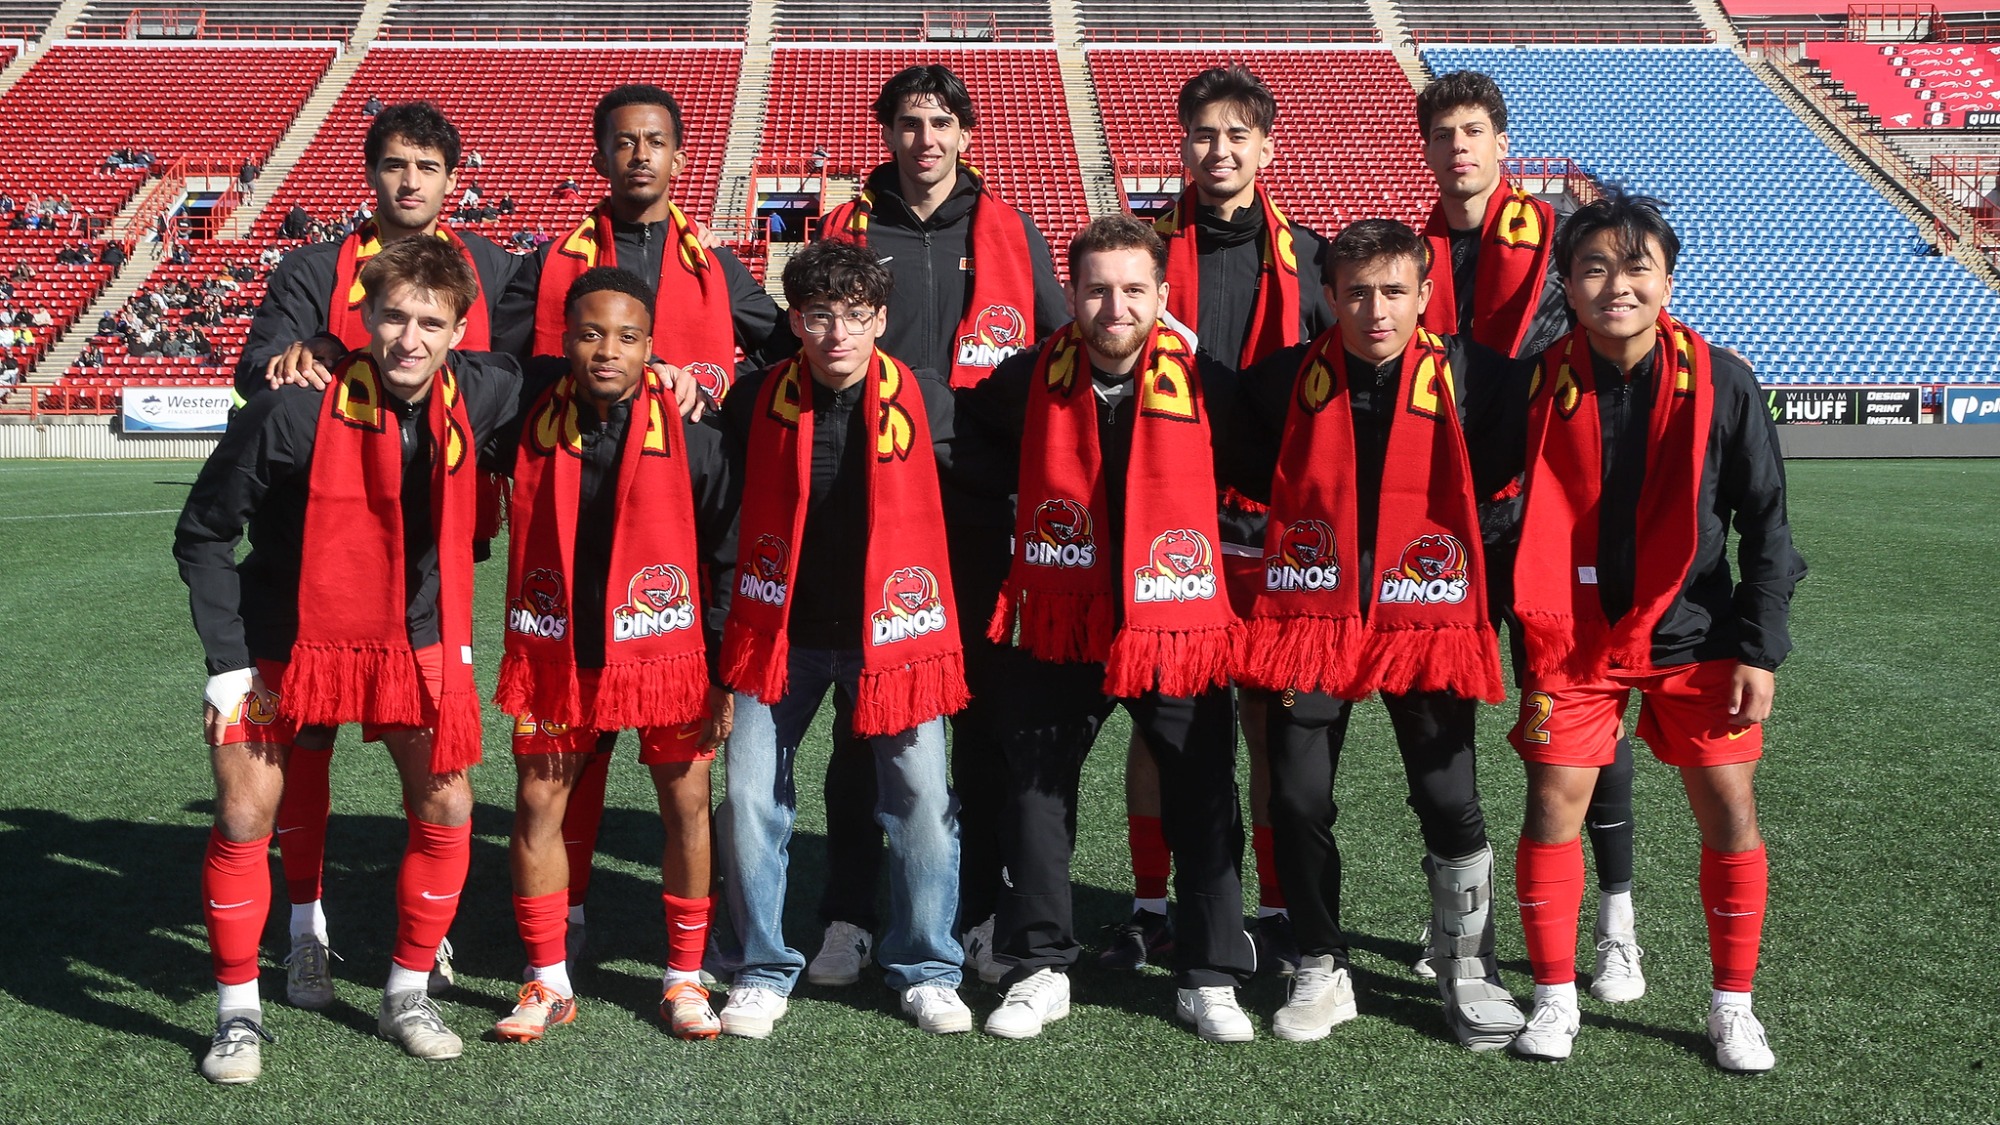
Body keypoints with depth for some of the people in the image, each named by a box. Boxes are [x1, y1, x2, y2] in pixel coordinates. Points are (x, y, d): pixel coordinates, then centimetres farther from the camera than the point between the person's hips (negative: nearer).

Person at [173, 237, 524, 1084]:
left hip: (416, 641, 3)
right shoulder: (294, 414, -22)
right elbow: (202, 536, -11)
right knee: (244, 819, -2)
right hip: (286, 641, -3)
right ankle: (238, 1015, 15)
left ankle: (408, 998, 19)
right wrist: (227, 664, -13)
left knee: (446, 811, 1)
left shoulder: (477, 395, -13)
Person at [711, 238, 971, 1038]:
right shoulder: (756, 403, -7)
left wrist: (952, 623, 6)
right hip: (781, 629, 1)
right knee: (750, 797, -1)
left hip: (892, 627, -1)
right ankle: (762, 969, 16)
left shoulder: (926, 403, -9)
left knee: (922, 798, 1)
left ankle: (926, 969, 20)